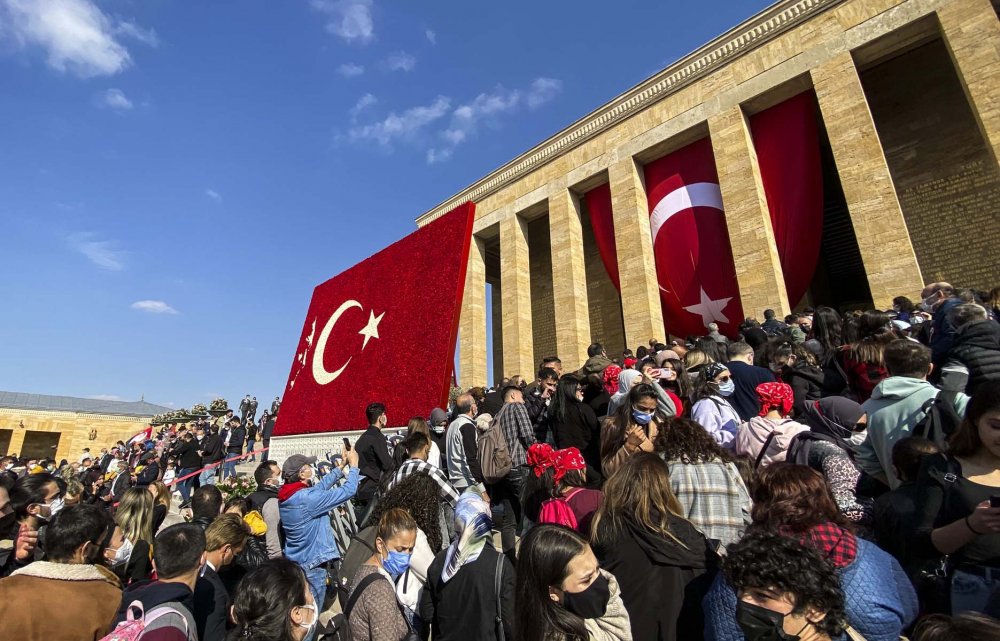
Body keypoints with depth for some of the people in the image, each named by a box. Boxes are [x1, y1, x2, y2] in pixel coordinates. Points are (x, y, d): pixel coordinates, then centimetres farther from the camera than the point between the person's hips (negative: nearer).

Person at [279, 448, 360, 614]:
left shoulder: (286, 496, -2)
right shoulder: (307, 498, -29)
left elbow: (319, 486, 8)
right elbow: (349, 490, -27)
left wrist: (342, 466, 8)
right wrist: (353, 465, -13)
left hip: (294, 562, 9)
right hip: (312, 566, -9)